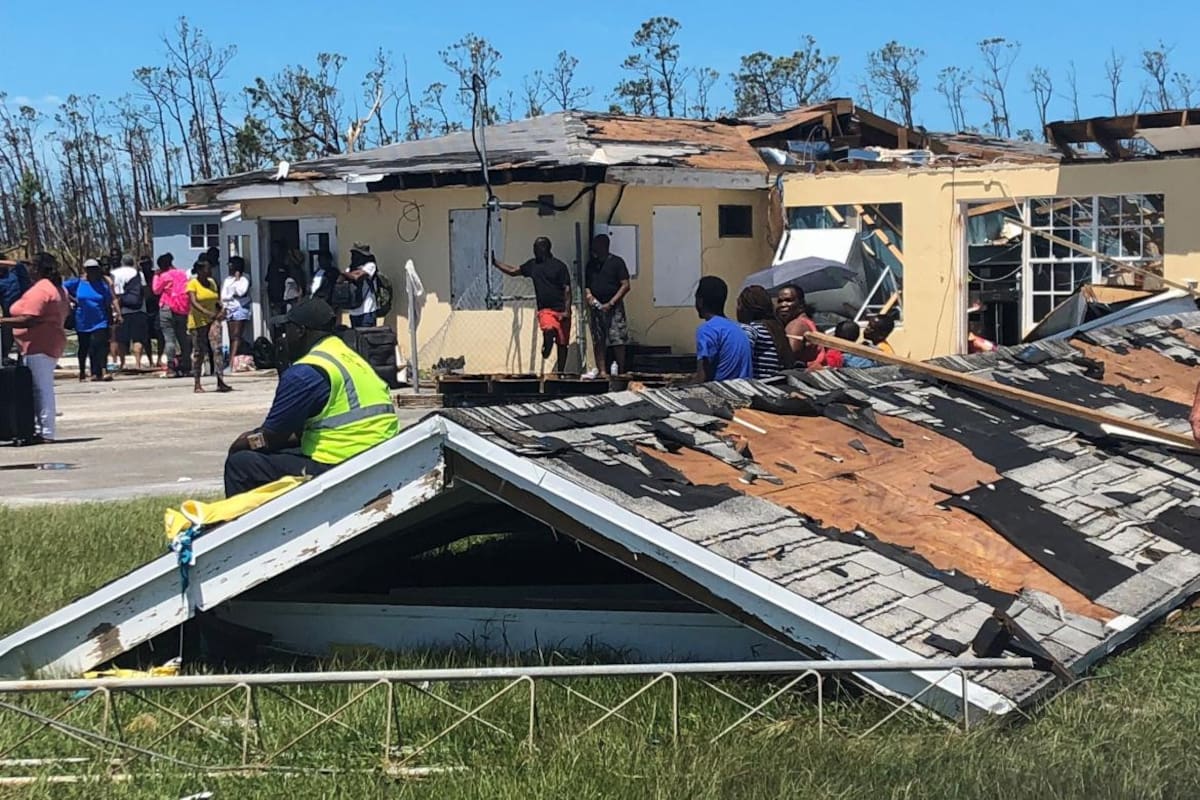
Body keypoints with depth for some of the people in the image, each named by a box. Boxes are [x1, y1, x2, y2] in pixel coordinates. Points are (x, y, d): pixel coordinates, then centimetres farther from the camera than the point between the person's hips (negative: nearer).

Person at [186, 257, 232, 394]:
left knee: (217, 348, -10)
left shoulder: (212, 282, 11)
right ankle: (197, 384, 12)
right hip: (198, 321, -4)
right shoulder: (192, 284, -8)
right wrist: (207, 313, -30)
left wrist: (221, 310, -3)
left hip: (213, 321, 4)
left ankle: (220, 381, -15)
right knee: (198, 352, 2)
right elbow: (193, 302, -19)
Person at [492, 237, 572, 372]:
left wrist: (566, 311, -13)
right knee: (549, 330, -30)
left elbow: (567, 290, -6)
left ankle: (560, 372, 12)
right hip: (544, 309, 2)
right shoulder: (533, 265, 11)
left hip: (561, 310, -2)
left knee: (562, 344, 3)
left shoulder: (559, 266, -4)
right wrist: (494, 262, 14)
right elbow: (512, 271, 20)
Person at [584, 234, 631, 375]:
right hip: (595, 307, 5)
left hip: (613, 307, -5)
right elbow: (586, 285, 21)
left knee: (617, 341, -9)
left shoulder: (616, 262, -2)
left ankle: (621, 371, -3)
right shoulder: (591, 264, 13)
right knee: (598, 342, 2)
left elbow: (625, 286, -7)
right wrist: (588, 294, -2)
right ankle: (602, 371, 4)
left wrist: (611, 303, -14)